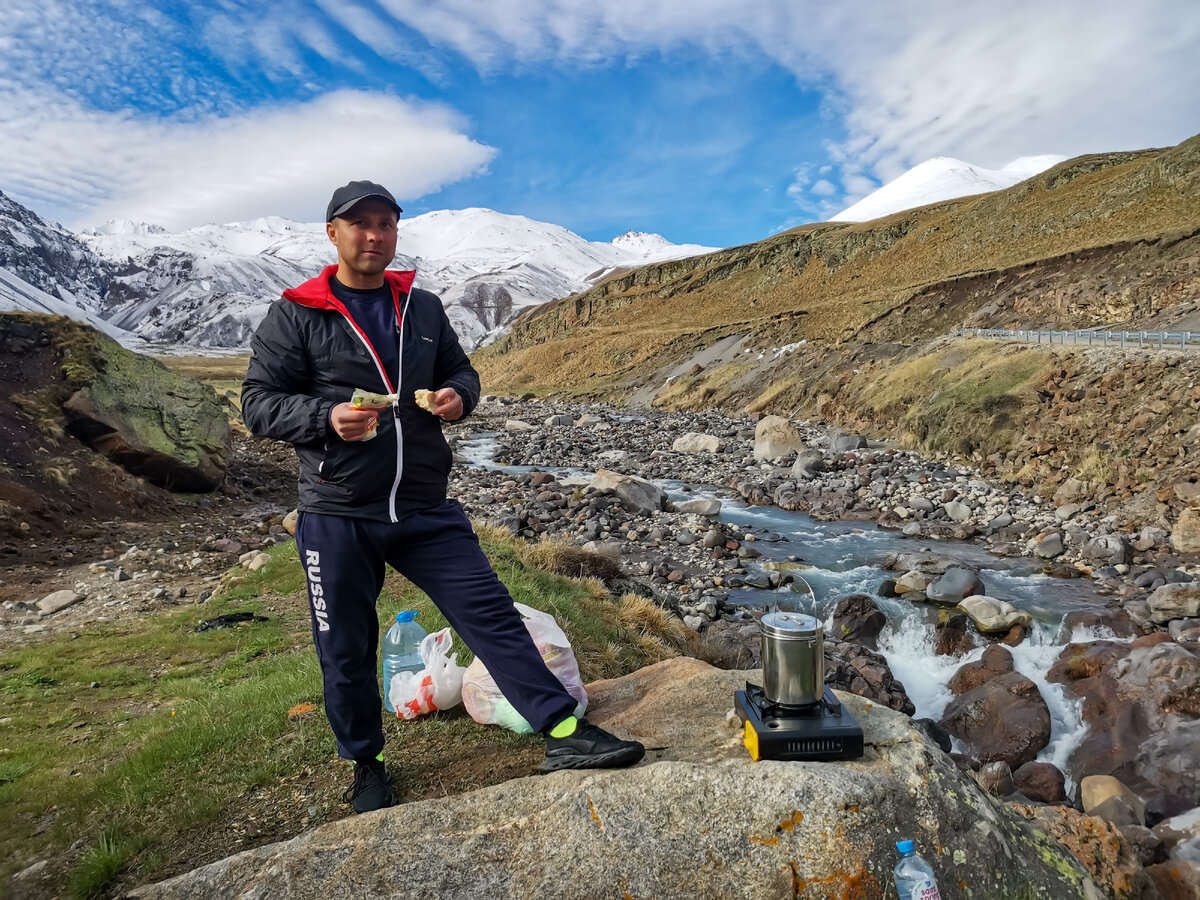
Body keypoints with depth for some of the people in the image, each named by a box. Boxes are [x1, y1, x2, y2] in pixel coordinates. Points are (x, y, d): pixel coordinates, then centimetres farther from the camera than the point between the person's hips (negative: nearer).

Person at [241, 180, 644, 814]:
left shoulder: (423, 309, 10)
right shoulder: (294, 316, -2)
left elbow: (459, 369, 20)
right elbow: (258, 403, -5)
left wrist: (459, 395, -5)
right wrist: (327, 416, -24)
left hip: (425, 508, 3)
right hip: (338, 517, -2)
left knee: (491, 613, -2)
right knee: (346, 652, 11)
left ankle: (563, 732, 4)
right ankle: (366, 767, 33)